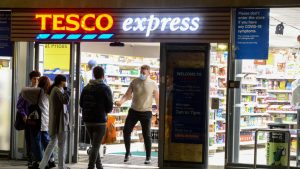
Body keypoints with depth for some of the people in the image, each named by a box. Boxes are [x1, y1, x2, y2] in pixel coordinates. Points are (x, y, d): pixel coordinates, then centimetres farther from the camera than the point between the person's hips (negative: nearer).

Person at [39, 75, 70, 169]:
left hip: (54, 121, 10)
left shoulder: (53, 90, 14)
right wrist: (66, 89, -16)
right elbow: (66, 100, -26)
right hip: (60, 121, -10)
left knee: (52, 143, 16)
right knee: (61, 145, -1)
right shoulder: (57, 90, -15)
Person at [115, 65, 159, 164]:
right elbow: (128, 95, 2)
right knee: (126, 131, -2)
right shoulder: (134, 82, 2)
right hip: (134, 110, 2)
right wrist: (121, 101, -17)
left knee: (147, 135, 1)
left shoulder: (153, 84, -3)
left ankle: (148, 157, 13)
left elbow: (157, 99, 3)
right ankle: (127, 152, 16)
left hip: (146, 112, -2)